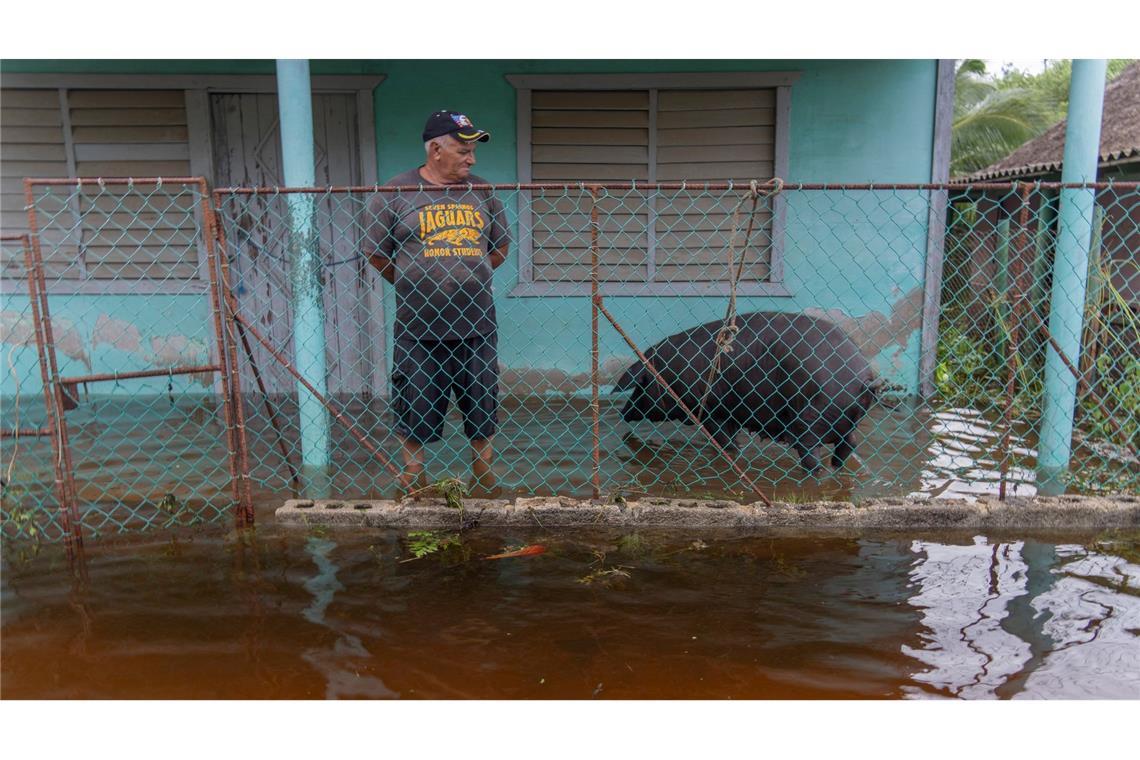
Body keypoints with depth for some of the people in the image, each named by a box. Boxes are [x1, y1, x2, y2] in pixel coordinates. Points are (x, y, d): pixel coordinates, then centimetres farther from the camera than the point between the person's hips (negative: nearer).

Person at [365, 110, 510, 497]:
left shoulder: (482, 193, 6)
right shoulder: (396, 193, -4)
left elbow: (500, 247, 16)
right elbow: (376, 251, 3)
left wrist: (470, 281, 11)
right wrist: (413, 287, 7)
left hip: (477, 327, 3)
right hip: (419, 330, -3)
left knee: (483, 411, 13)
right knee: (413, 417, 7)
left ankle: (485, 488, 30)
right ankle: (412, 491, 25)